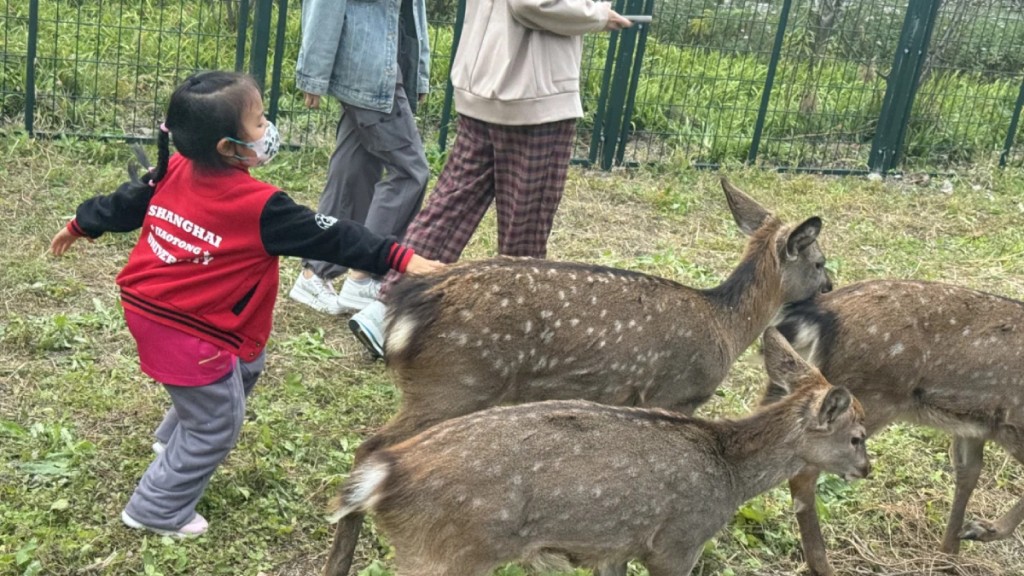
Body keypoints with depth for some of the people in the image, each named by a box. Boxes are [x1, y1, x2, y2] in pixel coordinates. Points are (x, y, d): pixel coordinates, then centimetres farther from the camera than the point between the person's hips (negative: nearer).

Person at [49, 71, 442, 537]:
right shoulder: (259, 206, -23)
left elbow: (126, 203, 12)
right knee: (217, 425, 10)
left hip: (146, 306, 9)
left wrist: (81, 225, 30)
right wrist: (401, 258, -22)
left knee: (245, 364, 29)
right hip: (191, 334, -9)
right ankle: (157, 510, 22)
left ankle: (174, 439, 48)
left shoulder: (175, 171, -3)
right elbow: (330, 238, -23)